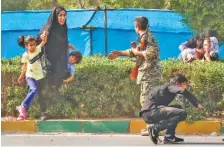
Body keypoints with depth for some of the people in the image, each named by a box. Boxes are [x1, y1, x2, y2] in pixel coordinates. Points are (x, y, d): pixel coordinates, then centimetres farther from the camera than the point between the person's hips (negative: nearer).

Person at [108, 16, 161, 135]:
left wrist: (137, 52, -12)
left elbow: (151, 53, -26)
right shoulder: (144, 37, 17)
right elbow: (134, 51, 28)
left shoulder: (147, 37, -13)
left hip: (149, 74, -10)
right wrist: (119, 53, 28)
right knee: (146, 100, 13)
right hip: (147, 73, 10)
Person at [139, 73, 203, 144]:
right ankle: (155, 128, -14)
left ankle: (169, 136, 12)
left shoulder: (165, 87, 26)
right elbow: (183, 91, -22)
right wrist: (197, 104, -18)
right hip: (150, 111, -10)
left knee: (178, 108, 25)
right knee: (182, 113, -19)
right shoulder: (171, 86, -1)